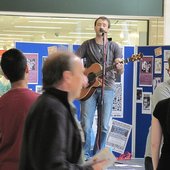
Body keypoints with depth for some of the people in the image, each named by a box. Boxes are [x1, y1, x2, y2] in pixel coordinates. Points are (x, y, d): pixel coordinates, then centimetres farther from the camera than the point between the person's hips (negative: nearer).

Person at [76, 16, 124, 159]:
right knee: (86, 125, -7)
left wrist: (119, 67, -25)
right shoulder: (87, 44, 8)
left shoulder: (114, 47, 7)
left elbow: (121, 71, -1)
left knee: (104, 126, -1)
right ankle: (84, 155, 4)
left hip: (107, 88, 1)